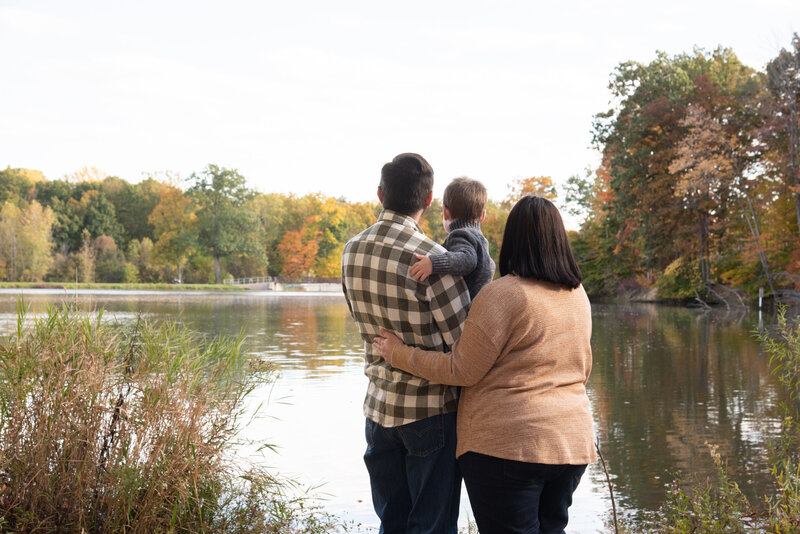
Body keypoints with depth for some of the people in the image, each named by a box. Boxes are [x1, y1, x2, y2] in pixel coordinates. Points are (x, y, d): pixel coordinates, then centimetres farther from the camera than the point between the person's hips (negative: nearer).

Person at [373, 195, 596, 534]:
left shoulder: (502, 295, -14)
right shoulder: (578, 295, 10)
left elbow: (461, 370, -12)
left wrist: (399, 354, -1)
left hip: (508, 442, -7)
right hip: (573, 439, 7)